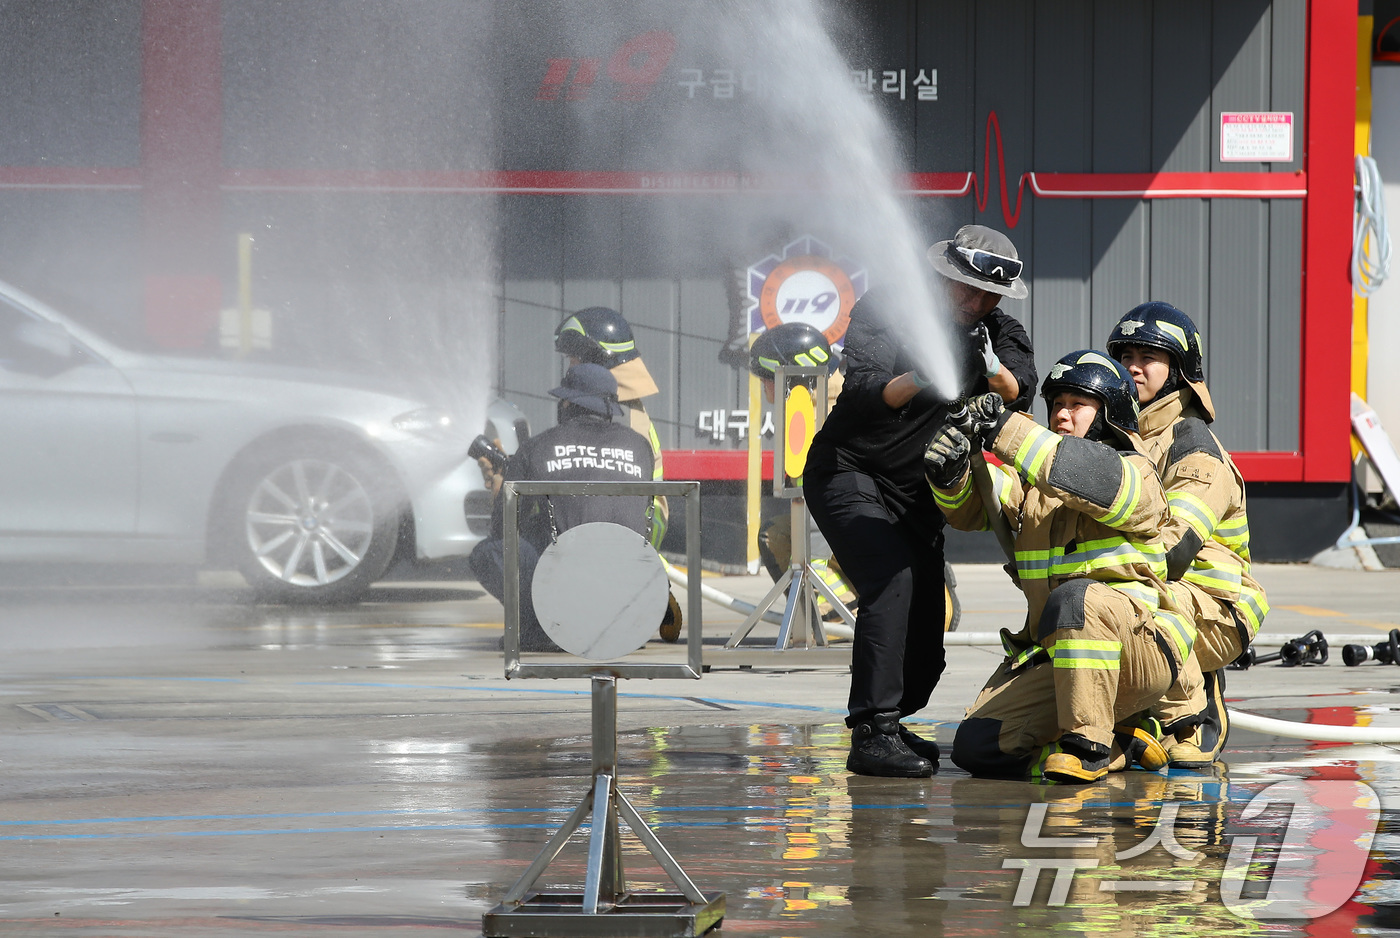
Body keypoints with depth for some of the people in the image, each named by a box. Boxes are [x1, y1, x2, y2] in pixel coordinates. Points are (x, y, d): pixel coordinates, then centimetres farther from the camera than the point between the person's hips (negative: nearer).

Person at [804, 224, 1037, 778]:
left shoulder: (998, 332, 0)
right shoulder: (885, 311, -14)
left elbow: (1020, 394, -18)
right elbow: (862, 390, -27)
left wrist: (994, 370, -39)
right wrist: (919, 380, -46)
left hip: (917, 493, 6)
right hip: (849, 477, -6)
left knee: (925, 644, 4)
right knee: (892, 582, -27)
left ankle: (888, 725, 28)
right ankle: (872, 735, -29)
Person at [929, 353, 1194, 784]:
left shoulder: (1136, 475, -2)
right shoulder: (1033, 478, 19)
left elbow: (1097, 480, -25)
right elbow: (971, 509, 7)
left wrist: (1007, 430, -33)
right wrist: (950, 474, -18)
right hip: (1049, 658, 7)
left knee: (1074, 598, -39)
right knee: (976, 747, -12)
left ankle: (1088, 743, -28)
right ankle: (1119, 747, 4)